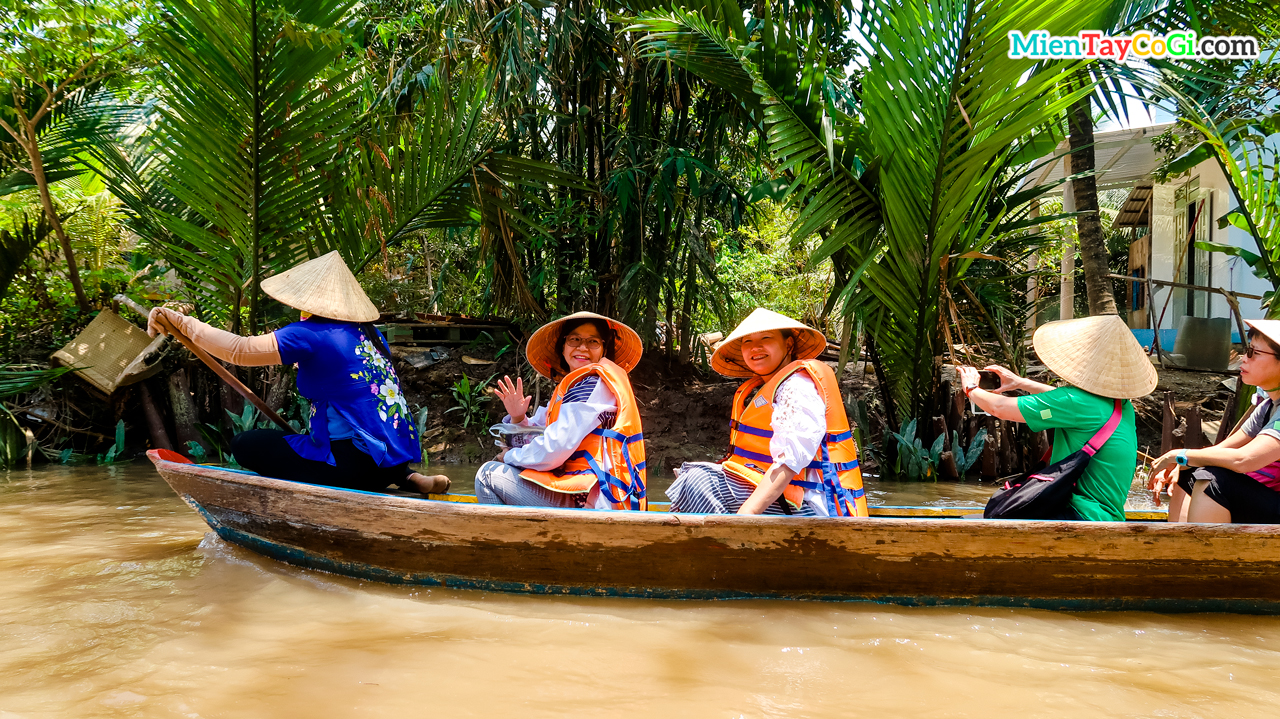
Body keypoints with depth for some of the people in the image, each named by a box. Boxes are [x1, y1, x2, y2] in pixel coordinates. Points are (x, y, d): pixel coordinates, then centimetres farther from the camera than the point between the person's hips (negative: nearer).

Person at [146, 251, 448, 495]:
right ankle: (406, 477, 9)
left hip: (359, 463, -8)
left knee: (246, 444, 1)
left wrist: (180, 321, -8)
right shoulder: (371, 334, 12)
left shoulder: (311, 334, -11)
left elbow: (240, 350, -15)